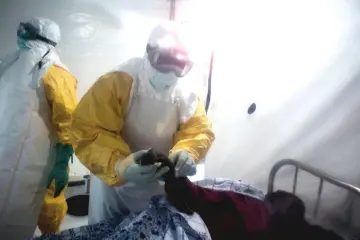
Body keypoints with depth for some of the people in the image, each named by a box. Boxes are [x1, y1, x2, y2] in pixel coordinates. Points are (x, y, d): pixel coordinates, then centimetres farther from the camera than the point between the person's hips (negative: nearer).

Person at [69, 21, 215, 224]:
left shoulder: (186, 93, -5)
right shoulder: (116, 83, -20)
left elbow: (200, 130, -5)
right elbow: (86, 132, -26)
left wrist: (186, 152, -28)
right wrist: (118, 165, -44)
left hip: (161, 187, 4)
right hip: (113, 184, -3)